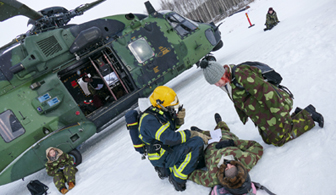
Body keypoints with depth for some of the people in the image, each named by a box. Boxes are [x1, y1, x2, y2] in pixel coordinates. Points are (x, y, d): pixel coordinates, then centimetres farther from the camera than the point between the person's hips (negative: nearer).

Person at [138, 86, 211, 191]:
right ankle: (177, 178, -13)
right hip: (162, 157, -9)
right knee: (197, 142, -24)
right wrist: (192, 134, -24)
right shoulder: (149, 120, -27)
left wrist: (179, 118, -6)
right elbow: (170, 138, -31)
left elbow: (173, 126, 15)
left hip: (168, 146, 10)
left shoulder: (161, 110, 2)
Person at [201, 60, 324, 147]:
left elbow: (264, 90, -30)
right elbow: (238, 101, 19)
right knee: (268, 140, 16)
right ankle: (297, 115, 24)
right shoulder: (228, 82, 4)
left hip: (275, 105, -9)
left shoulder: (241, 74, -26)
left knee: (280, 140, -6)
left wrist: (279, 112, -30)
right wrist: (243, 117, 26)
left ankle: (308, 115, 9)